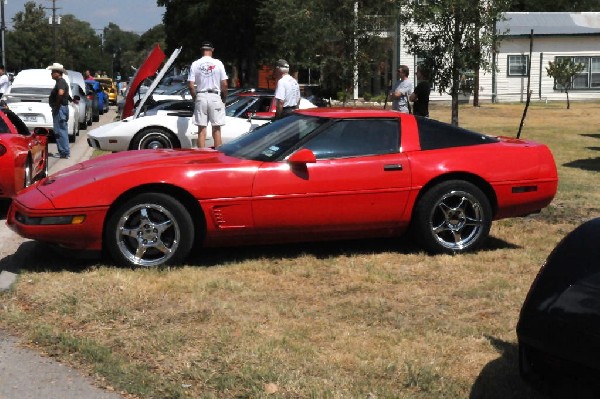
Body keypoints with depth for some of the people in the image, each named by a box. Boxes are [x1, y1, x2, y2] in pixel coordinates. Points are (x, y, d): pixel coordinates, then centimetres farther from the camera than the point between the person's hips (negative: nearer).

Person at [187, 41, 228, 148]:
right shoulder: (218, 63, -3)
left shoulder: (195, 64, -1)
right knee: (216, 129, 5)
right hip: (215, 96, -1)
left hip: (201, 96, 1)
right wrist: (224, 98, 9)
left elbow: (191, 85, -5)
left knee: (201, 129, 5)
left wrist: (195, 98, 9)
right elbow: (224, 84, -5)